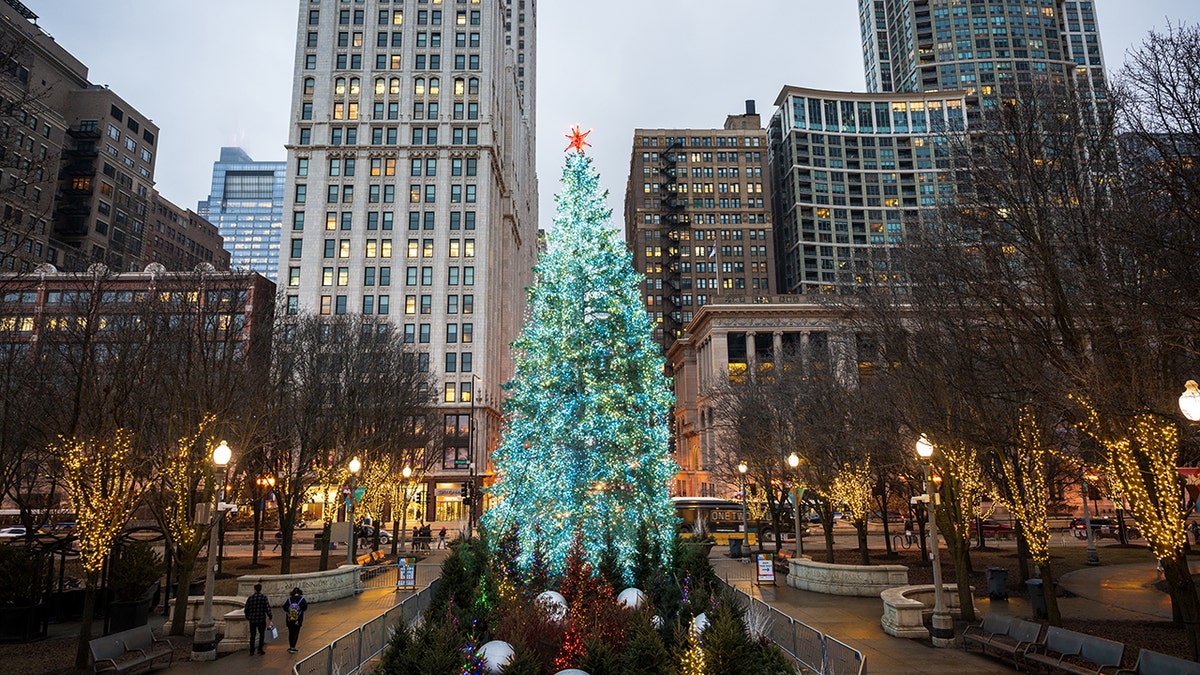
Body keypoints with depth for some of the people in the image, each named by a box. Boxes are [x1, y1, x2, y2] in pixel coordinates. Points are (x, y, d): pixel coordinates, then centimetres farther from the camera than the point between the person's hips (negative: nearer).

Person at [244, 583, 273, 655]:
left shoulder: (250, 598, -2)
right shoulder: (264, 597, -8)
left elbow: (246, 609, 5)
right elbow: (267, 609, -12)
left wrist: (247, 618, 21)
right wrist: (270, 617, -5)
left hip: (252, 620, 2)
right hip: (261, 619, -2)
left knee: (252, 635, 14)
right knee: (262, 634, 13)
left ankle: (252, 650, 16)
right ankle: (260, 649, 6)